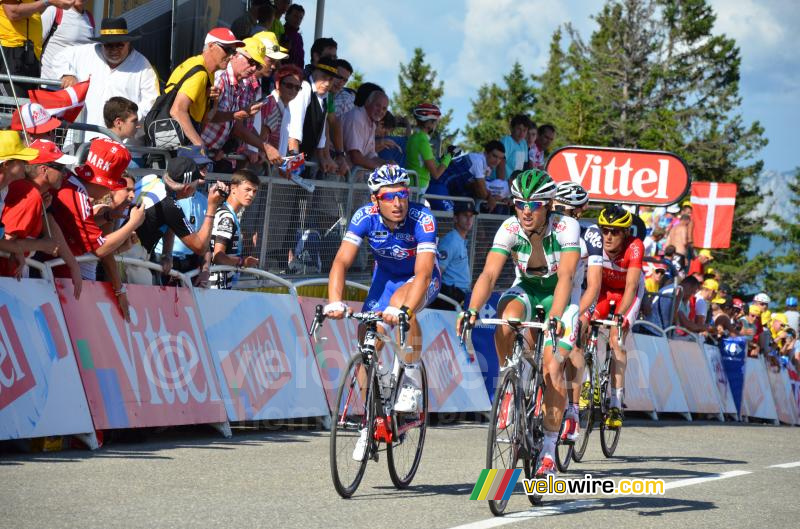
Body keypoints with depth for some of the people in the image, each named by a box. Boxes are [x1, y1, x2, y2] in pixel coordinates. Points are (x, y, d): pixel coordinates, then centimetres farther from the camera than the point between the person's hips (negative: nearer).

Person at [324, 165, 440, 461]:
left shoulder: (421, 219, -32)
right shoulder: (365, 217, -23)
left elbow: (423, 271, -41)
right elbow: (341, 261, -29)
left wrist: (403, 309, -56)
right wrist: (334, 302, -46)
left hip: (422, 280, -4)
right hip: (385, 277, 4)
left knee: (401, 301, -37)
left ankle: (411, 381, -20)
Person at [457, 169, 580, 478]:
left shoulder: (566, 228, -28)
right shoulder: (510, 229, -22)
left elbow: (566, 276, -40)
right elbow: (489, 273, -30)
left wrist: (555, 317, -55)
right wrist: (472, 310, -48)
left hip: (560, 296, -2)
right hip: (526, 290, 2)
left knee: (552, 368, -18)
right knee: (507, 319, -34)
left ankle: (548, 451, -8)